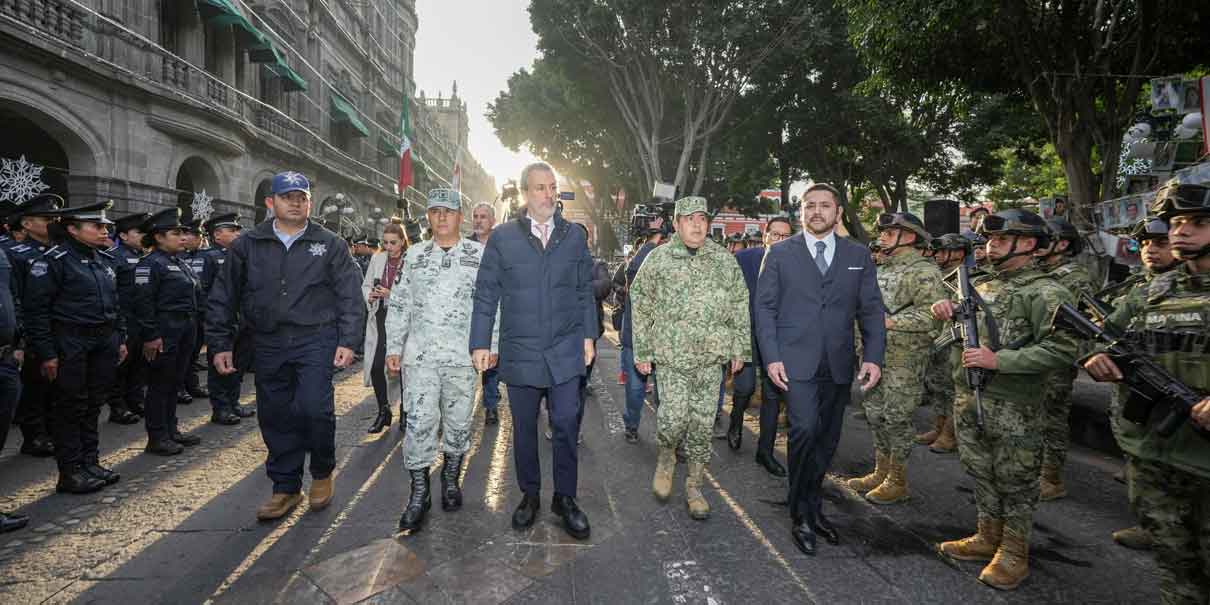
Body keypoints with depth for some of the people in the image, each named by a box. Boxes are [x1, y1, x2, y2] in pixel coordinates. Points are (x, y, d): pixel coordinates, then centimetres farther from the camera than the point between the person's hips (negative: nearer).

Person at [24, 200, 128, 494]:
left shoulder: (103, 260, 12)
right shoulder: (54, 260, -11)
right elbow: (36, 309, -13)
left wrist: (120, 338, 14)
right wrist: (46, 353, -15)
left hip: (104, 343, 7)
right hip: (70, 345, -7)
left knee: (93, 404, 13)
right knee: (70, 407, 2)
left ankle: (91, 463, 24)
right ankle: (71, 472, 11)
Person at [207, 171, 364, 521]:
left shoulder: (330, 245, 4)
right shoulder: (247, 245, 8)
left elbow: (350, 296, 1)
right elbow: (223, 298, 11)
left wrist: (347, 341, -7)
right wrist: (220, 344, 7)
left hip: (316, 340, -3)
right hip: (268, 344, 3)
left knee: (315, 409, -14)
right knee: (276, 417, 8)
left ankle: (322, 472, 14)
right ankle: (286, 488, 24)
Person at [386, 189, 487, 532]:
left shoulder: (479, 255, 4)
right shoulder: (415, 256, 11)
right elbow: (399, 305, 13)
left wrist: (490, 345, -4)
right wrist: (393, 348, 8)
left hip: (462, 356, -1)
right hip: (420, 355, 1)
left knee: (458, 421, 9)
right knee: (419, 423, -3)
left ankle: (451, 479, 29)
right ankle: (419, 493, 9)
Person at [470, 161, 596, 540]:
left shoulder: (574, 236, 6)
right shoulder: (502, 237, 0)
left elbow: (585, 291, 10)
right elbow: (486, 294, 1)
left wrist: (588, 336, 6)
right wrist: (480, 343, -2)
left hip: (566, 352, 1)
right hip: (520, 353, 0)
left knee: (566, 426, 2)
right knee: (524, 429, 11)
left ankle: (565, 498, 19)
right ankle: (530, 495, 28)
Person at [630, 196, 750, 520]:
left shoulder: (725, 260, 5)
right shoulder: (658, 259, 0)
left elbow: (740, 305, 10)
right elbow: (640, 306, 4)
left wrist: (740, 348, 7)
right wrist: (642, 351, 2)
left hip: (711, 358, 2)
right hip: (671, 355, -2)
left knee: (702, 424, 5)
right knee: (673, 417, -9)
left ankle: (694, 487, 22)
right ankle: (666, 457, 24)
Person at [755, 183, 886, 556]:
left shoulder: (858, 255, 10)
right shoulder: (780, 253, 3)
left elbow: (871, 310, 8)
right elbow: (765, 307, 1)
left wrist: (874, 356, -4)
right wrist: (771, 357, -8)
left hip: (838, 365, 3)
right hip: (796, 362, -3)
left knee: (828, 439, 10)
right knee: (805, 430, -16)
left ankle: (812, 506, 29)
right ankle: (802, 515, 2)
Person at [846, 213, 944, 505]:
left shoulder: (924, 271, -12)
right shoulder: (882, 269, 16)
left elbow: (932, 313, -22)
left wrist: (890, 321, -24)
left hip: (904, 361, -9)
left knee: (896, 419, 0)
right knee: (876, 415, 14)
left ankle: (898, 482, 14)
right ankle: (881, 472, 28)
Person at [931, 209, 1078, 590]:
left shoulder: (1045, 292, -12)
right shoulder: (982, 284, 11)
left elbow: (1063, 349, -20)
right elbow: (961, 324, 25)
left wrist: (999, 361, -23)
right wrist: (946, 309, 2)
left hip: (1013, 408, -7)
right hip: (969, 400, 7)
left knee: (1014, 481, 6)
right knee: (981, 473, 18)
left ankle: (1014, 554, 20)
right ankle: (987, 539, 33)